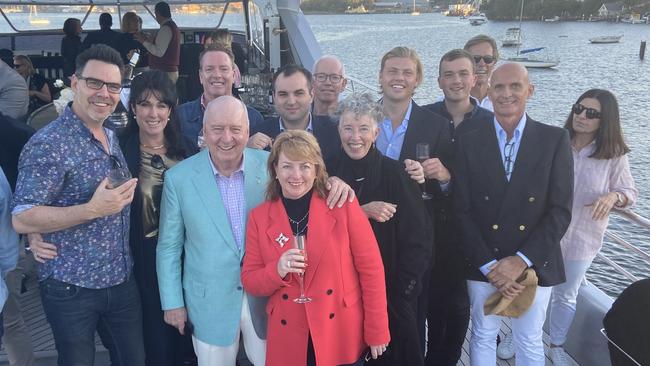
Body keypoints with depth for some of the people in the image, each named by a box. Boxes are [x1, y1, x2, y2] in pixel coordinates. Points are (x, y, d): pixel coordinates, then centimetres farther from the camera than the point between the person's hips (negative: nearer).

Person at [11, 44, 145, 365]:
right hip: (71, 288, -6)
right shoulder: (48, 144, -16)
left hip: (121, 280, 7)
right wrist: (94, 210, -26)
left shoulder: (112, 138, 8)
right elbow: (22, 220, -19)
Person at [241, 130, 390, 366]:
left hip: (343, 337, -1)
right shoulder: (259, 217, -2)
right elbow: (250, 282, 1)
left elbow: (370, 269, -6)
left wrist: (377, 333, -4)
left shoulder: (343, 206, -8)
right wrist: (278, 270, -19)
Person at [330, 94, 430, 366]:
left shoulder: (395, 174, -10)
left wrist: (401, 290, -10)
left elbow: (419, 238, -9)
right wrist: (361, 212, -20)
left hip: (391, 294, -2)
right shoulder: (330, 174, -2)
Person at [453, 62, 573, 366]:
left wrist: (521, 260, -14)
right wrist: (489, 266, -11)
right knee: (482, 337, 15)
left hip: (535, 263, 0)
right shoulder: (470, 142, -2)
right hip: (483, 265, 0)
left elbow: (560, 211, -7)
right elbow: (462, 211, -4)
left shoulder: (555, 140, -3)